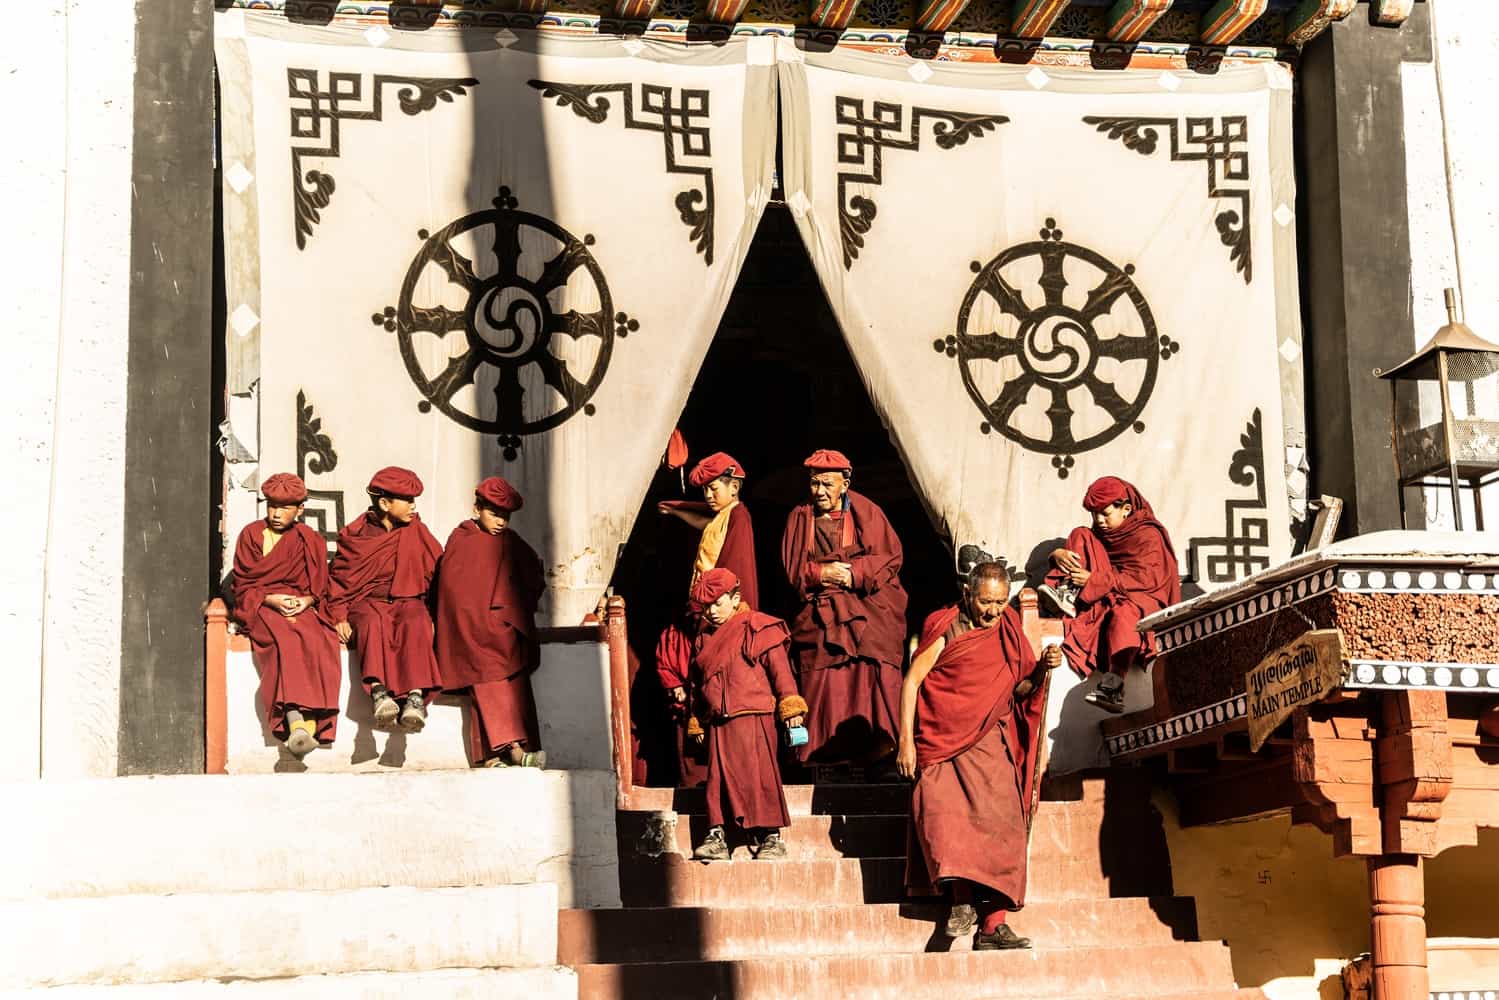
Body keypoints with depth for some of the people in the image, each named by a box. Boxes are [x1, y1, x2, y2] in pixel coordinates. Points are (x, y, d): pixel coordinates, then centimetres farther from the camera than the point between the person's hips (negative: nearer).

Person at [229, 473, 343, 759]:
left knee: (316, 640, -34)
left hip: (300, 607, 2)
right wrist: (272, 599, -12)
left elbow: (320, 588, 15)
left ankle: (311, 722, -44)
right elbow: (243, 585, 5)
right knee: (285, 639, -37)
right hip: (260, 607, -2)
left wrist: (306, 601, -8)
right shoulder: (252, 534, 10)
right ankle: (295, 721, -51)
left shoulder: (311, 540, 16)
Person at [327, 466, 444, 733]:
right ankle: (378, 691, -53)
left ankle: (416, 696, -51)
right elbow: (340, 578, 9)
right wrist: (339, 617, -5)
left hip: (407, 600, 1)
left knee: (416, 623, -36)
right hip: (367, 602, -1)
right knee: (372, 621, -38)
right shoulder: (355, 536, 5)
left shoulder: (416, 531, 9)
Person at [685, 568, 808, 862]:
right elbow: (699, 683, 24)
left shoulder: (757, 628, -1)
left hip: (752, 717, -6)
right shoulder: (704, 639, 19)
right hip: (717, 722, 6)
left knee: (758, 775, -7)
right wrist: (696, 722, 22)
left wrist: (790, 706, -12)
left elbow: (779, 669, -6)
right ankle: (716, 837, 6)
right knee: (718, 778, 3)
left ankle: (770, 837, -2)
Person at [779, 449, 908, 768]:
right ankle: (825, 750, -6)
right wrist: (820, 572, -10)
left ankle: (879, 745, -14)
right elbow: (792, 568, 8)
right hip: (821, 614, 2)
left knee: (872, 677, -14)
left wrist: (855, 573, -12)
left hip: (869, 608, -1)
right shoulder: (800, 518, 12)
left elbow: (890, 557, 0)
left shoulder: (866, 512, 6)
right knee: (824, 682, -8)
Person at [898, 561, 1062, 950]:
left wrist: (1041, 669, -8)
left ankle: (992, 924, -11)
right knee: (945, 817, -21)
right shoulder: (945, 628, -2)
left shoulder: (1008, 631, 10)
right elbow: (912, 681, -4)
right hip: (941, 740, -3)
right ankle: (962, 899, -15)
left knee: (1000, 824, -9)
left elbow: (1018, 689, 12)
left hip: (989, 742, 3)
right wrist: (906, 741, -10)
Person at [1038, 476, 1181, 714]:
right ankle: (1068, 595, -24)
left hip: (1140, 598, -6)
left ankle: (1113, 687, -57)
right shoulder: (1098, 535, 20)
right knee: (1081, 534, -2)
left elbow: (1143, 578, -17)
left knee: (1124, 612, -44)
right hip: (1105, 597, 6)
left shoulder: (1148, 535, -2)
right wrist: (1059, 554, -14)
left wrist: (1093, 580, -23)